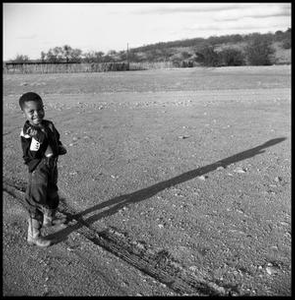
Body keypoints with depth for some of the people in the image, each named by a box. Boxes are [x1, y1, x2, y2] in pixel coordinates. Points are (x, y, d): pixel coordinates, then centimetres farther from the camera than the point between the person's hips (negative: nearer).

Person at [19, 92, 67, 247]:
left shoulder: (49, 125, 1)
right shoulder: (27, 132, -19)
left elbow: (57, 140, 19)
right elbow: (30, 156, -26)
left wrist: (60, 148, 1)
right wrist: (36, 140, -38)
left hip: (52, 167, 8)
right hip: (38, 171, -7)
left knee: (53, 197, 26)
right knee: (36, 204, 0)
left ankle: (48, 219, 53)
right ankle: (33, 236, 16)